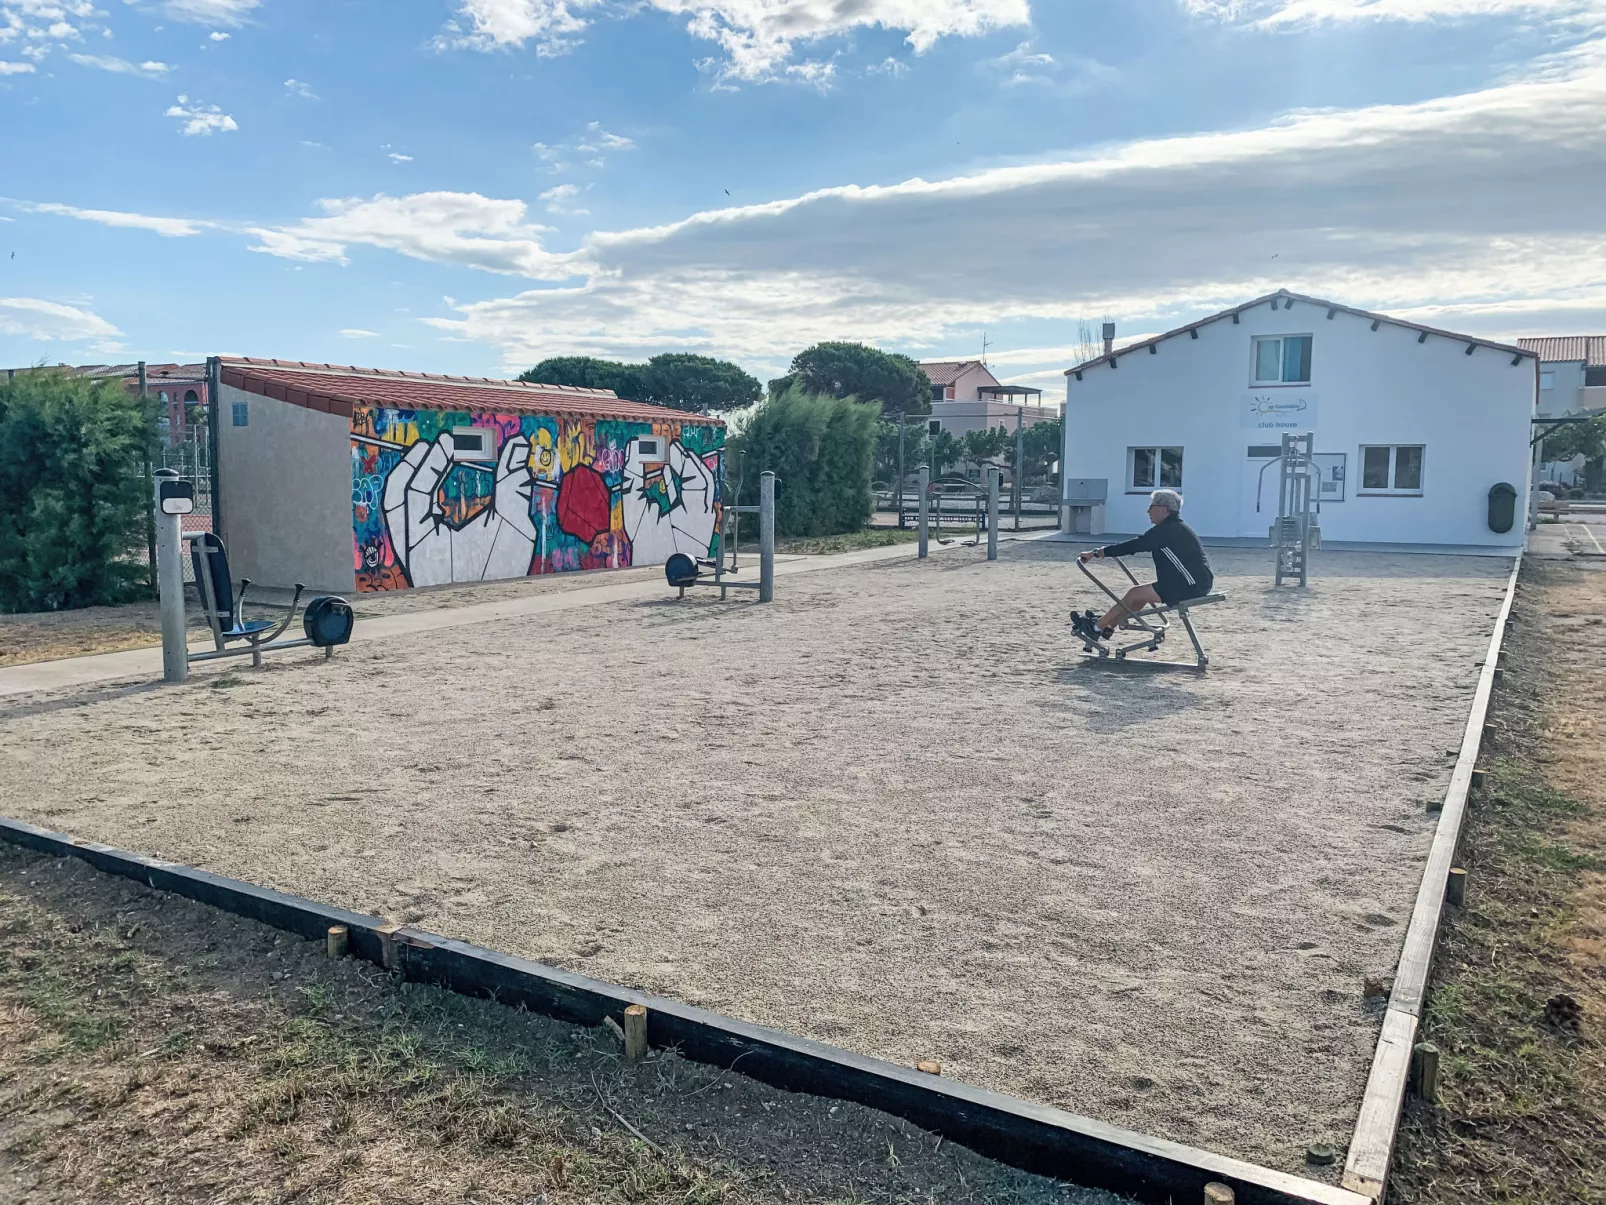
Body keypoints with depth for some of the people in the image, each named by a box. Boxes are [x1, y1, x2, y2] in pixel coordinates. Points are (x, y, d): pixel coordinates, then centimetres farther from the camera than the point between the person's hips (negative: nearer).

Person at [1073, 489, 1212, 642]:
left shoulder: (1166, 530, -15)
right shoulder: (1174, 528, 15)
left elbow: (1133, 546, -16)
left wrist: (1096, 553, -11)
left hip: (1192, 586, -10)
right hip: (1198, 582, 10)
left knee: (1135, 593, -4)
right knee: (1141, 594, 15)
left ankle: (1096, 628, 5)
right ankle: (1107, 628, 21)